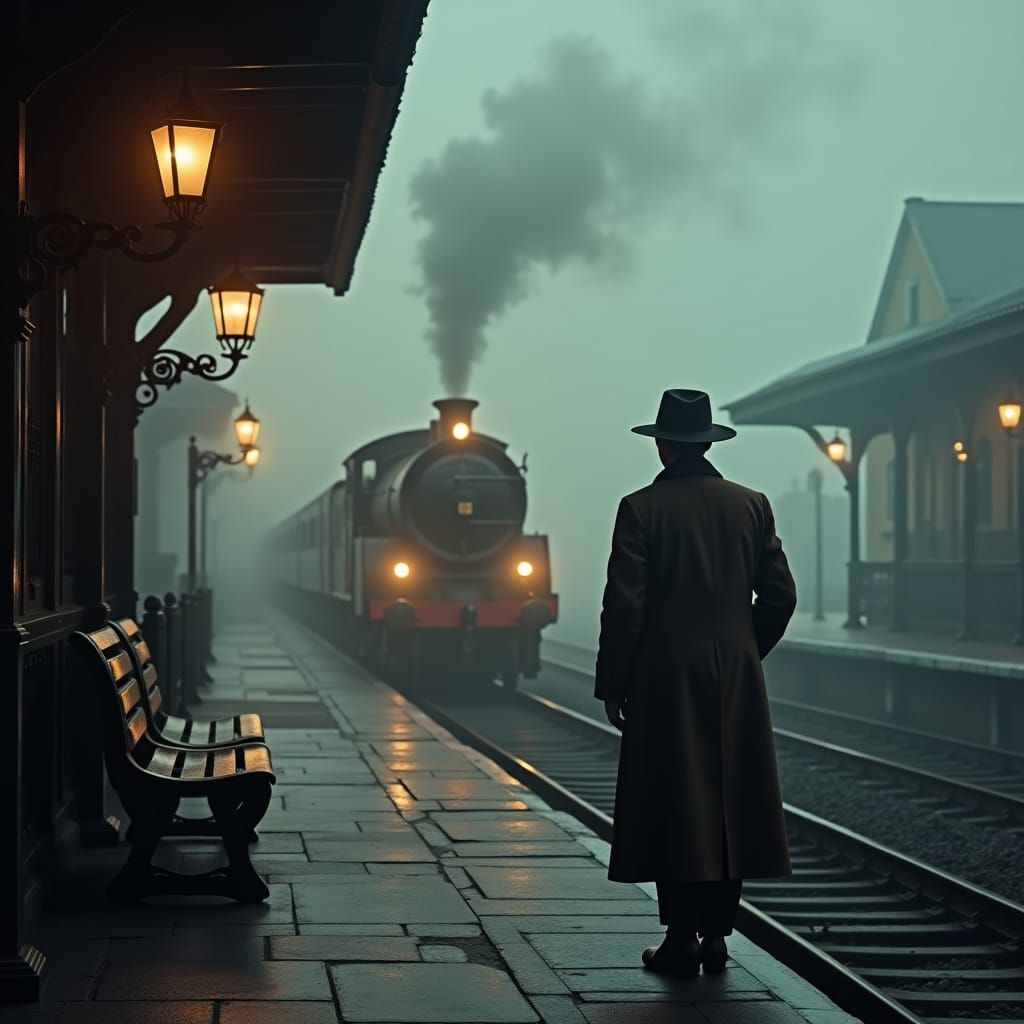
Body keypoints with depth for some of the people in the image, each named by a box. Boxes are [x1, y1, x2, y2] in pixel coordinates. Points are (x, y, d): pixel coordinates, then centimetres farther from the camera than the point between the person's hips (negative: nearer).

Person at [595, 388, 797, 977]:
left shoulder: (642, 508, -7)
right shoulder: (751, 505, 4)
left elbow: (624, 604, -10)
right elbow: (780, 595, 4)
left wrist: (612, 683, -3)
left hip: (666, 678, -3)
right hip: (737, 680, 3)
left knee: (676, 804, 1)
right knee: (730, 801, 9)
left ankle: (683, 939, 2)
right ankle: (717, 933, 13)